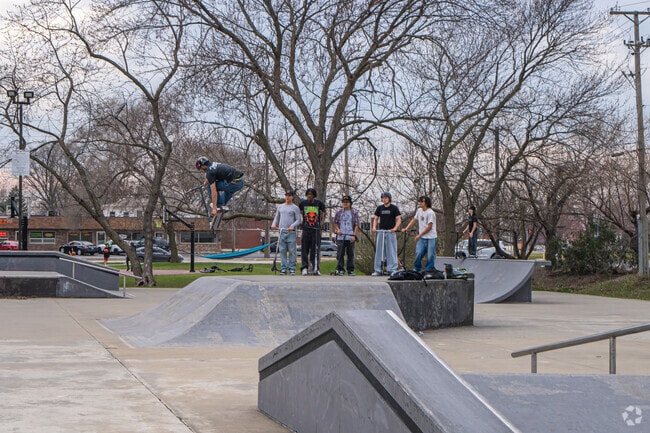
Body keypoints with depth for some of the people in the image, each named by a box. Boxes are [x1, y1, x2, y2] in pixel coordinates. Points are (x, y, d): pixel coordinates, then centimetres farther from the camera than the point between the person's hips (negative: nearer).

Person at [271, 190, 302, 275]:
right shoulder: (280, 207, 17)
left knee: (292, 251, -4)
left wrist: (292, 226, -17)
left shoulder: (295, 208, 5)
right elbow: (277, 218, 20)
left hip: (291, 232, -4)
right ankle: (283, 268, 5)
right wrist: (274, 224, 0)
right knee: (282, 251, 2)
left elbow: (298, 220, 0)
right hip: (282, 232, 4)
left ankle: (292, 269, -1)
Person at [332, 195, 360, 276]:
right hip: (340, 237, 1)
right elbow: (335, 222, 17)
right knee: (340, 254, 0)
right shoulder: (339, 212, 9)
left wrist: (354, 235, -6)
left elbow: (357, 225, 3)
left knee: (350, 254, 2)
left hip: (350, 237, -1)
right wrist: (337, 229, -2)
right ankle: (340, 269, 6)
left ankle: (351, 270, 8)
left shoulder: (354, 212, 4)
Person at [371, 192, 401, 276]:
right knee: (379, 251, 3)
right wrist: (374, 227, -4)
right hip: (381, 231, 3)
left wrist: (395, 228, -20)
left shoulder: (394, 208, 1)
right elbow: (375, 219, 15)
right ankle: (378, 270, 6)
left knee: (391, 251, -4)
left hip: (390, 232, -3)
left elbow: (399, 220, -3)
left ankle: (392, 270, -1)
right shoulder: (379, 208, 11)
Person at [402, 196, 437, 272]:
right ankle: (416, 269, 10)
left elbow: (429, 227, -13)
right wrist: (406, 228, 8)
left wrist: (419, 235, -9)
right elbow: (414, 220, 19)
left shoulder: (430, 213, -14)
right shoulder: (419, 210, 9)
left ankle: (428, 270, 9)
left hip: (431, 238, -6)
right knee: (418, 253, -4)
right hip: (421, 238, 6)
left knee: (430, 255, -1)